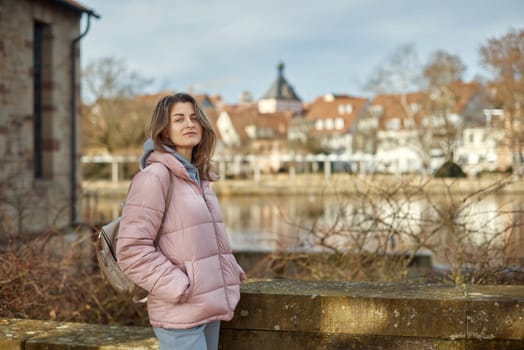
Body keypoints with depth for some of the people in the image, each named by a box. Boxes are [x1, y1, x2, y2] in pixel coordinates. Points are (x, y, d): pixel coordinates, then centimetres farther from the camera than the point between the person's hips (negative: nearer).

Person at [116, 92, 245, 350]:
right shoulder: (154, 176, -12)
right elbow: (131, 251, -17)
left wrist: (232, 272, 11)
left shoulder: (198, 177, 14)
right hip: (181, 313, -8)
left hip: (208, 308, 9)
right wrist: (179, 288, -19)